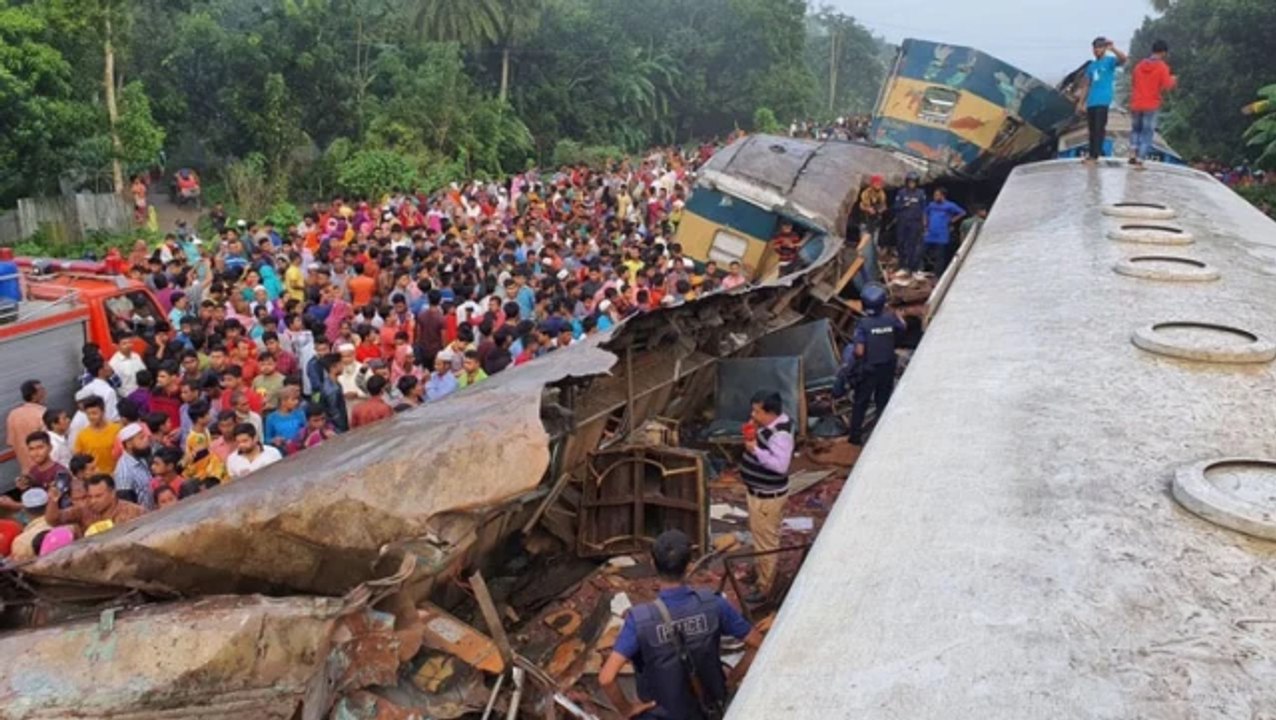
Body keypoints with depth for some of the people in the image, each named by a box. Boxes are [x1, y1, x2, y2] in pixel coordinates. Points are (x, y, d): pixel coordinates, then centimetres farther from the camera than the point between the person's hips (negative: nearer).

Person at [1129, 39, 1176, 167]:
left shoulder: (1140, 65, 6)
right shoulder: (1163, 67, -9)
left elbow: (1133, 82, 15)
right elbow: (1166, 88, -13)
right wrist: (1172, 81, 7)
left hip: (1136, 104, 4)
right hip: (1151, 106, -4)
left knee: (1135, 129, 20)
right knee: (1147, 133, 3)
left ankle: (1132, 154, 5)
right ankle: (1139, 160, -2)